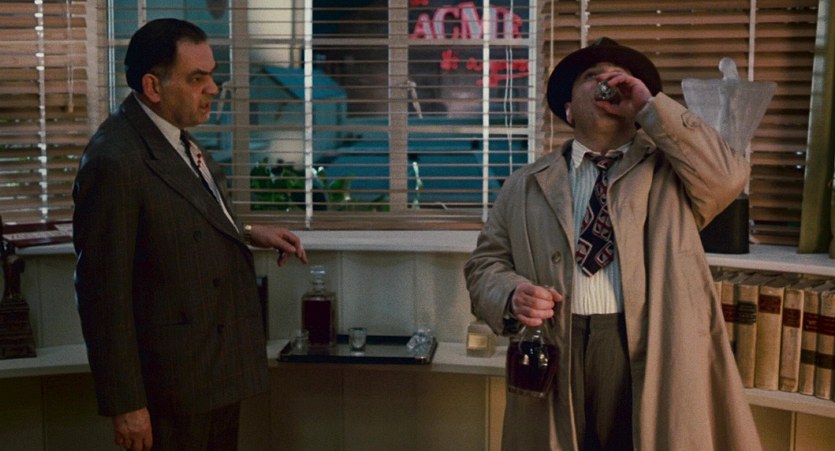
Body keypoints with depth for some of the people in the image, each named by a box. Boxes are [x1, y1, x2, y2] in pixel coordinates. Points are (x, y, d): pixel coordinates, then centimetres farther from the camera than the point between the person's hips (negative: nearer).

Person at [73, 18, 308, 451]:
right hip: (176, 382, -9)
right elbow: (103, 291, -21)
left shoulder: (176, 135, 4)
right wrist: (126, 404, -18)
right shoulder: (115, 161, -23)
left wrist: (246, 233, 5)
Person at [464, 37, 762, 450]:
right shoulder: (525, 185, 13)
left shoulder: (671, 169, 11)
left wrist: (650, 106, -5)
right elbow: (485, 263, 11)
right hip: (553, 353, 1)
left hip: (651, 354, -1)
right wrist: (511, 295, -11)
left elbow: (728, 177, -8)